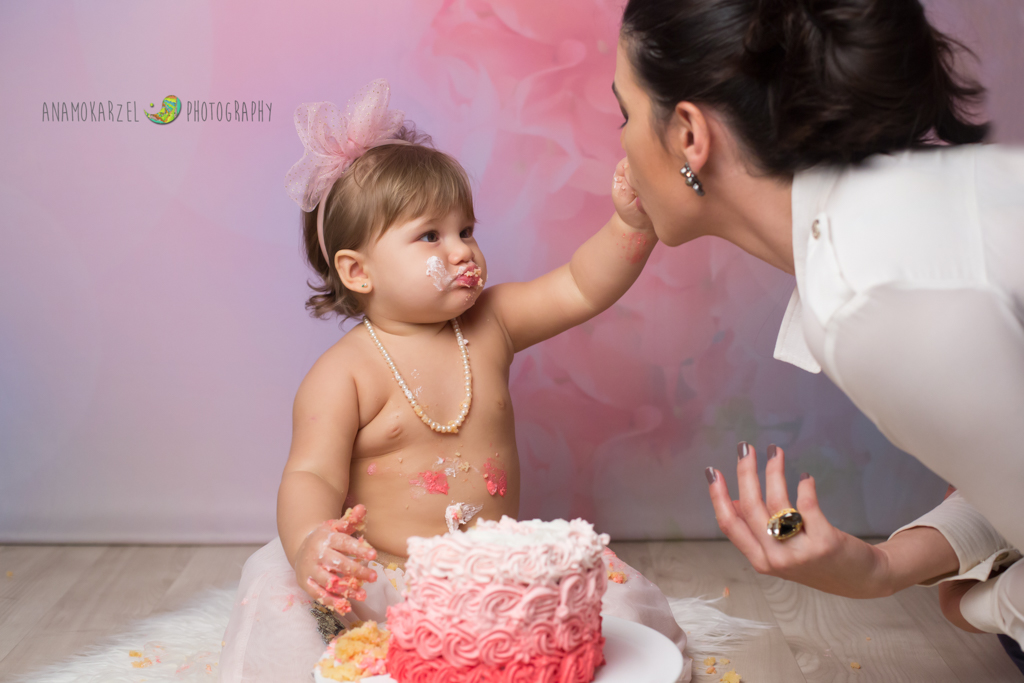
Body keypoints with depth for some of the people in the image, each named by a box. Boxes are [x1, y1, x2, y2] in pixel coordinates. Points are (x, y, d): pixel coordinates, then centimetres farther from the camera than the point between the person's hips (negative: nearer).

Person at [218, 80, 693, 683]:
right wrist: (309, 542, -38)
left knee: (616, 594, -15)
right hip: (383, 580, -3)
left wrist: (631, 221, -17)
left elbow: (582, 289, -1)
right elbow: (311, 476, -17)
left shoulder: (490, 324, 4)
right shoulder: (344, 374, -10)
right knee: (286, 592, -28)